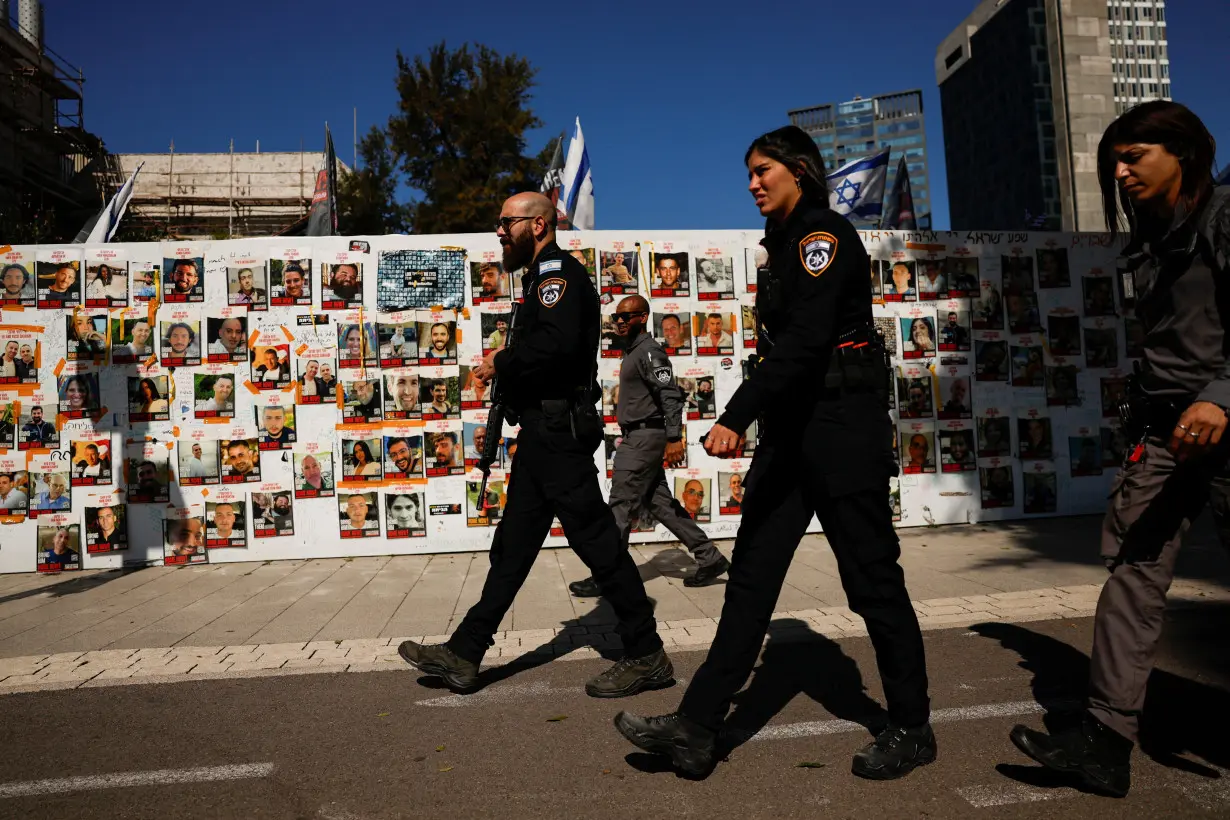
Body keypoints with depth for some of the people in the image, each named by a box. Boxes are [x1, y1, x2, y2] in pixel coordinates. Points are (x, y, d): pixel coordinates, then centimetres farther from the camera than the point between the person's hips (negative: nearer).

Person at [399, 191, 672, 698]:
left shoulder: (558, 271, -9)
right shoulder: (542, 276, 23)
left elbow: (557, 343, -27)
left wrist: (501, 363, -14)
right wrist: (507, 368, 6)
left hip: (560, 432, -11)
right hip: (542, 432, 11)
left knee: (596, 539, -5)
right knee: (512, 546, 12)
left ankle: (646, 656, 8)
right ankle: (463, 655, 21)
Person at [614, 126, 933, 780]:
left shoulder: (824, 235, -9)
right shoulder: (786, 244, 18)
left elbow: (804, 339, -22)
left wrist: (735, 416, -27)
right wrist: (749, 421, 17)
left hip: (842, 425, -9)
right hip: (791, 428, 9)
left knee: (871, 578, 2)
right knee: (751, 575, 4)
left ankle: (912, 730, 21)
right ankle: (695, 728, 8)